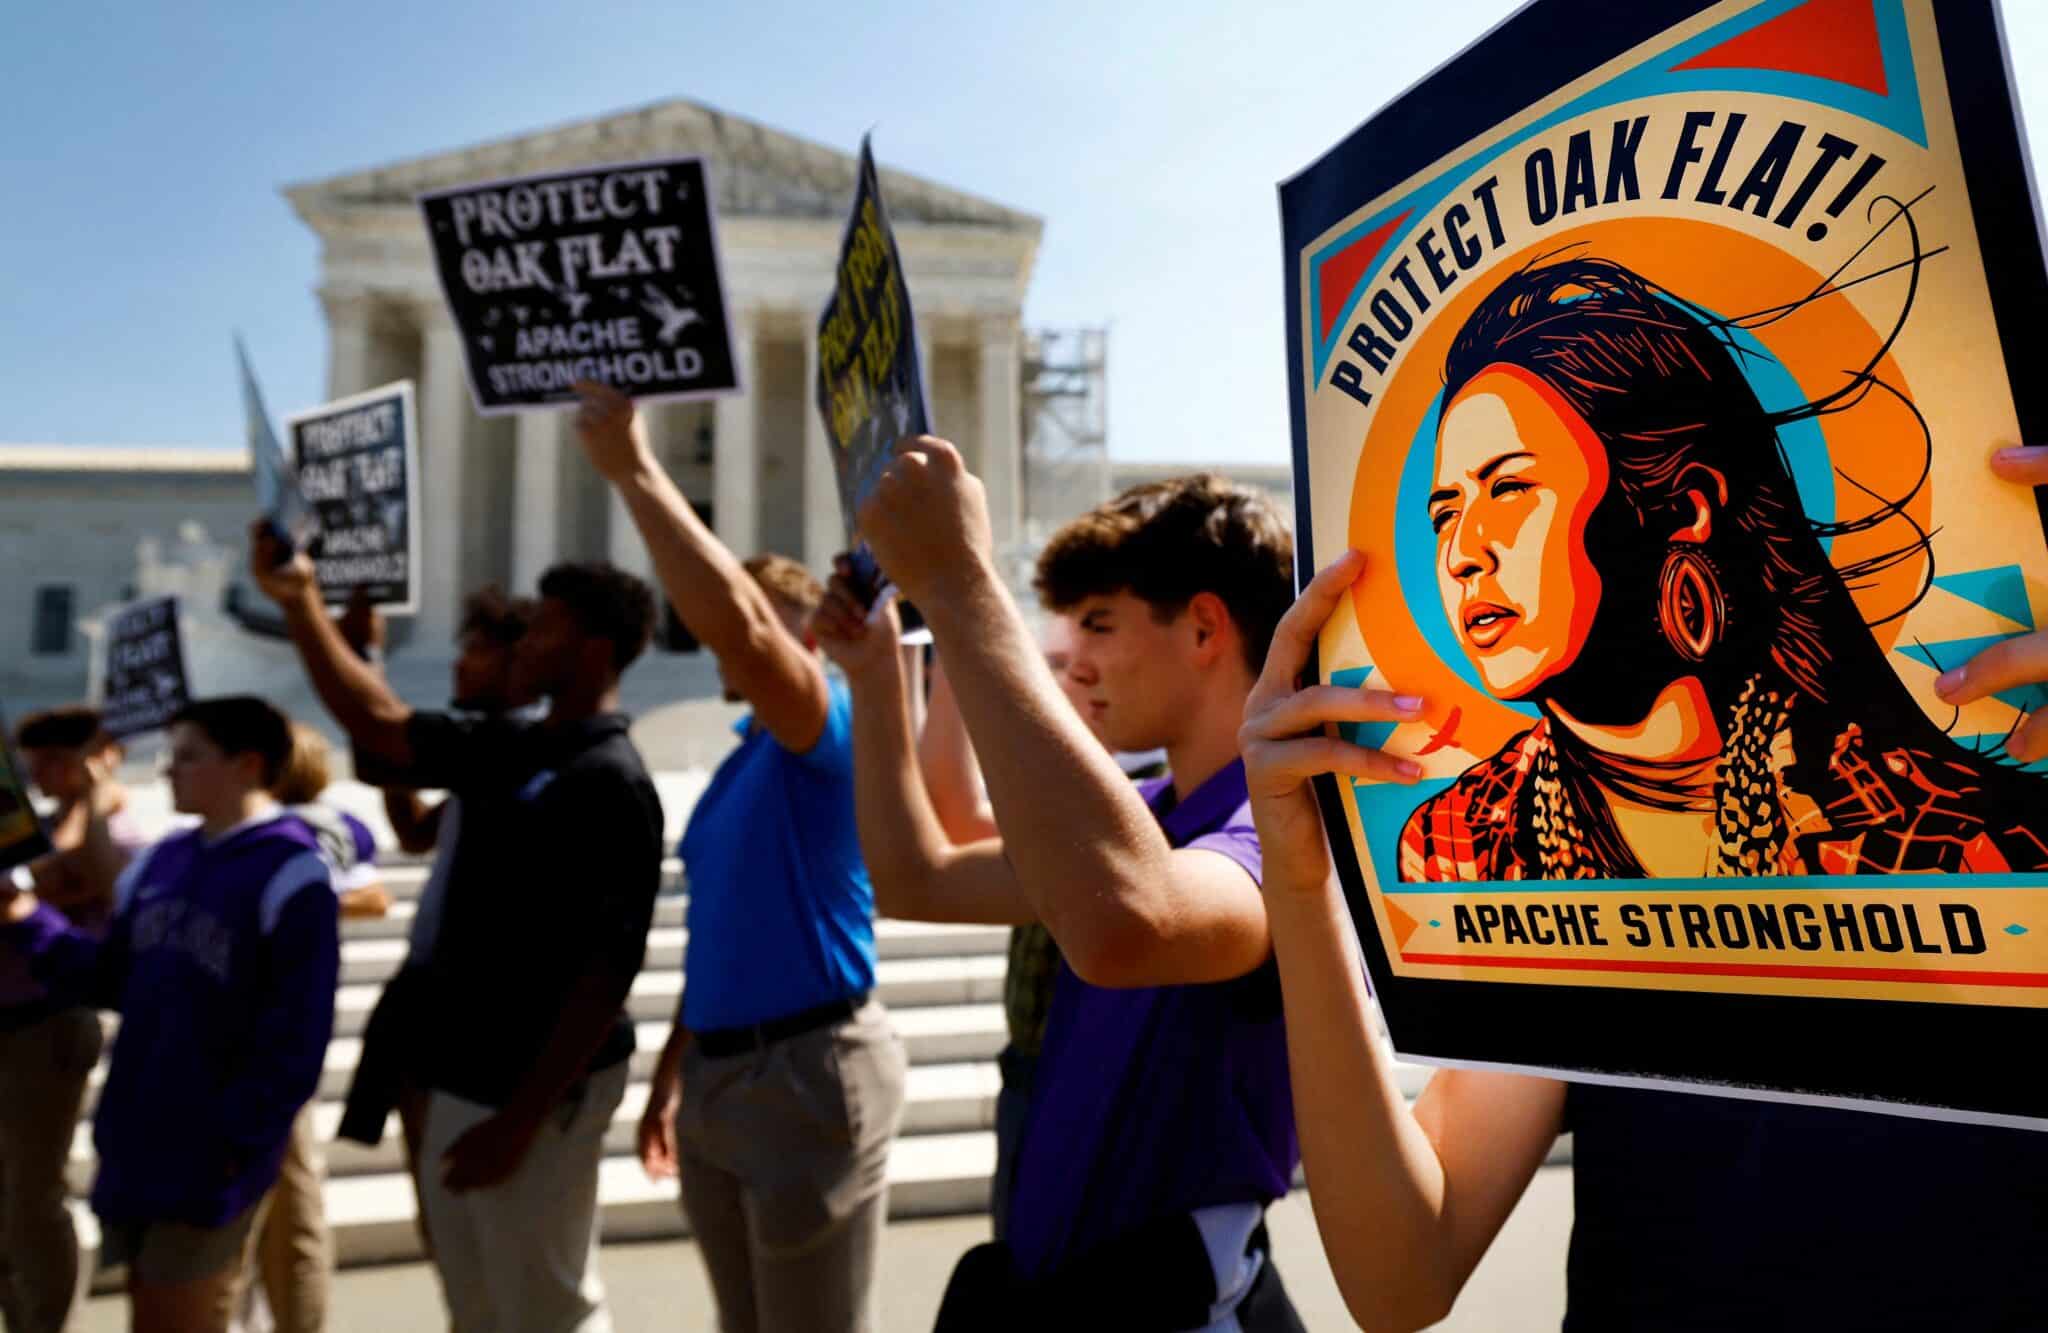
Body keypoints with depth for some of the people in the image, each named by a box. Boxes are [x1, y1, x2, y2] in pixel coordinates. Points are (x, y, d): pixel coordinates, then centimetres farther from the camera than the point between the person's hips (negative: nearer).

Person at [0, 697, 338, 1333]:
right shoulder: (159, 862, 7)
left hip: (210, 1153, -7)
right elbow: (110, 979, 13)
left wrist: (239, 1143, -17)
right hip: (135, 1140, 7)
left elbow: (295, 1037, -17)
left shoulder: (292, 874, -17)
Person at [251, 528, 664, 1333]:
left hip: (539, 1090, -9)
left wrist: (521, 1118, -20)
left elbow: (607, 972, -21)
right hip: (463, 1075, 9)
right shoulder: (504, 751, 6)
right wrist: (298, 601, 5)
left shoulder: (611, 785, -19)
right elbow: (378, 723, 13)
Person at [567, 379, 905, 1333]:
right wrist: (675, 1069, 20)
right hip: (720, 1069, 9)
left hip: (806, 1069, -9)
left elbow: (732, 617, -30)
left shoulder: (829, 731, -12)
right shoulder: (743, 760, 15)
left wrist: (633, 469, -25)